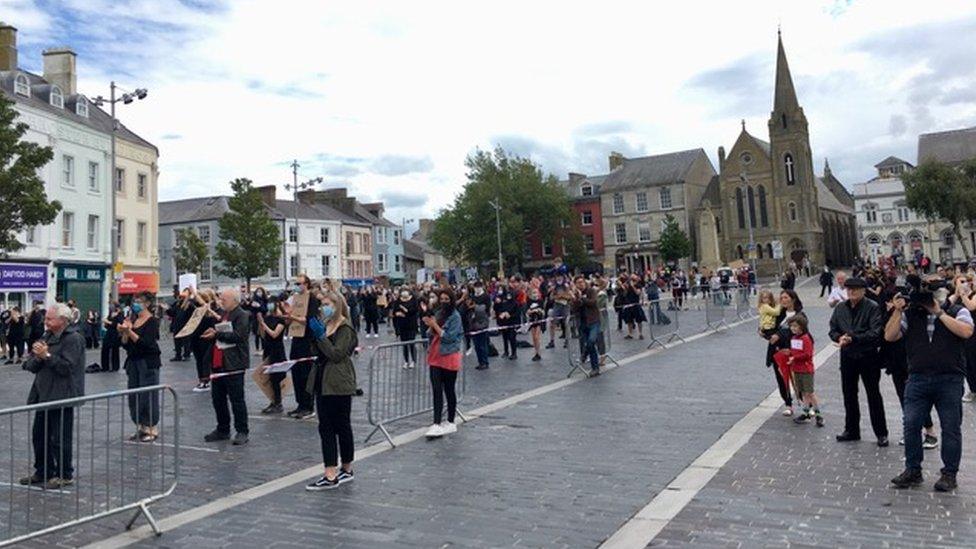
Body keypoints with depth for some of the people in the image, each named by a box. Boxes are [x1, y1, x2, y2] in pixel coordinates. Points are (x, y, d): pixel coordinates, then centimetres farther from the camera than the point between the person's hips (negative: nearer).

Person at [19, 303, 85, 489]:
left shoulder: (73, 339, -12)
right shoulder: (47, 337, 14)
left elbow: (67, 367, -21)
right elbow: (30, 366, 11)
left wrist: (47, 355, -19)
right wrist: (37, 357, -10)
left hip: (62, 397, -9)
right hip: (44, 395, 9)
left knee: (60, 439, -1)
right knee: (39, 435, 15)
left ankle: (65, 475, 11)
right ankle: (43, 471, 29)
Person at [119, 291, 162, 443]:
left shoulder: (152, 321, -8)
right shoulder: (133, 321, 11)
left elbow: (146, 343, -19)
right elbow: (126, 345, 9)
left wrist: (129, 331, -24)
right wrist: (124, 333, -8)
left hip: (148, 362, -7)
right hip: (133, 361, 7)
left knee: (148, 395, -4)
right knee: (133, 396, 8)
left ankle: (152, 429, 5)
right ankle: (141, 428, 19)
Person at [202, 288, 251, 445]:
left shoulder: (242, 316, -11)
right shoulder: (224, 315, 16)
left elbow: (237, 336, -22)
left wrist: (217, 334, -20)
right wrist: (211, 333, 7)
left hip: (233, 365, -9)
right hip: (219, 363, 9)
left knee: (237, 399, -2)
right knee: (217, 397, 14)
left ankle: (242, 432, 7)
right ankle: (222, 430, 26)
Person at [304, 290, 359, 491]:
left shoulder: (345, 328, -11)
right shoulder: (324, 325, 15)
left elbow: (337, 354, -20)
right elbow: (317, 351, 13)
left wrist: (320, 335, -21)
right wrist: (312, 330, 0)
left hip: (339, 384, -8)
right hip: (323, 382, 8)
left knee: (342, 426, 4)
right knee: (325, 428, 5)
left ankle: (347, 469, 19)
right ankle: (330, 475, 8)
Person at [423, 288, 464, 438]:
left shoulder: (455, 316, -9)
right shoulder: (437, 313, 9)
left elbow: (449, 337, -17)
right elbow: (432, 334, 13)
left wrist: (434, 325, -16)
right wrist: (430, 325, -6)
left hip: (449, 357, -5)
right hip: (436, 356, 5)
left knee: (449, 390, 6)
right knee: (437, 391, 1)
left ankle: (451, 423, 19)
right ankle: (437, 424, 2)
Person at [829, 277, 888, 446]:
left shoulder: (872, 307, -10)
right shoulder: (840, 308, 5)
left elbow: (875, 333, -19)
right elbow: (833, 329, 8)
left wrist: (853, 338, -24)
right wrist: (839, 338, -13)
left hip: (868, 357, -5)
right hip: (847, 356, 5)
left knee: (873, 395, 4)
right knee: (849, 394, 13)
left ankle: (881, 433, 17)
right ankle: (851, 430, 26)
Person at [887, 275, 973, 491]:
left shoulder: (958, 311, 3)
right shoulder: (911, 313, 7)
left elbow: (966, 331, -17)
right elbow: (889, 336, 0)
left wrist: (939, 312, -15)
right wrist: (897, 311, -8)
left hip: (950, 379, -2)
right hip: (918, 378, 2)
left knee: (951, 428, 6)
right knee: (911, 424, 2)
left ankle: (949, 473, 19)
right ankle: (912, 470, 15)